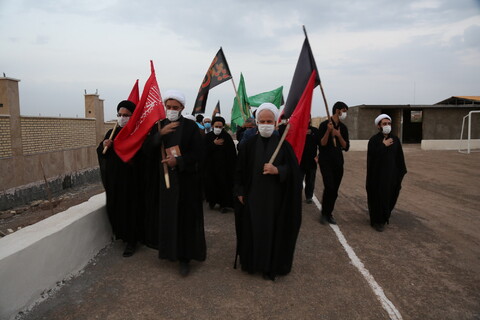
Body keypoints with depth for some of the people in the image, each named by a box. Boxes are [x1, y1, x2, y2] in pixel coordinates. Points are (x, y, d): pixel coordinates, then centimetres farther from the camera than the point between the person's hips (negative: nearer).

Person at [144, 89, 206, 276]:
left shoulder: (191, 126, -4)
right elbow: (148, 149, -1)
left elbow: (198, 152, -8)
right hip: (165, 177, 4)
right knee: (167, 216, 8)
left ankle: (185, 257, 9)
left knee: (186, 217, -1)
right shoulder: (159, 126, 8)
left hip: (186, 178, -4)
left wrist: (178, 161, -18)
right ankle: (171, 250, 25)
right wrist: (160, 133, -14)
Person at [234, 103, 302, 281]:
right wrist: (240, 192, 2)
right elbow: (240, 170, 5)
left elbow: (293, 169, -3)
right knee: (252, 230, 8)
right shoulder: (250, 144, 1)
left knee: (273, 231, 5)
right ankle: (251, 262, 28)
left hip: (275, 197, -1)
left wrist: (277, 170, -21)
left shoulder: (283, 144, -3)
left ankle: (271, 267, 22)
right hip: (252, 196, 1)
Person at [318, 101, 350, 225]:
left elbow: (346, 147, 4)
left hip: (338, 161, 5)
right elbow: (322, 144, -12)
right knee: (329, 187, -15)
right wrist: (328, 130, -24)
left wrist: (338, 135, -11)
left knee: (335, 190, 5)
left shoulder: (343, 127, 8)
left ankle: (329, 214, 19)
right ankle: (324, 213, 2)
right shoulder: (324, 125, -7)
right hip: (326, 161, -5)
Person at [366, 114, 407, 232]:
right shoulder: (374, 140, -7)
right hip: (377, 174, -4)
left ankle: (385, 216, 39)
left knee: (390, 196, 14)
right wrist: (384, 145, -17)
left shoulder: (395, 139, 3)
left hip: (391, 174, 4)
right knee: (378, 197, 1)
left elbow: (399, 156, 5)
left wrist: (400, 172, 3)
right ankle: (377, 221, 16)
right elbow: (372, 156, -20)